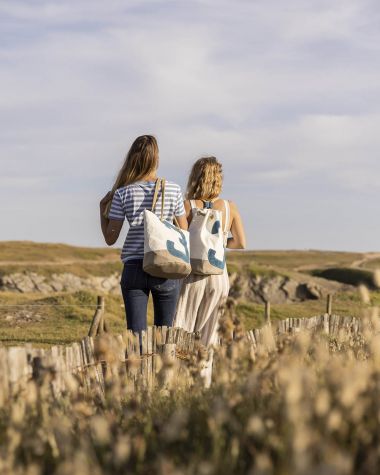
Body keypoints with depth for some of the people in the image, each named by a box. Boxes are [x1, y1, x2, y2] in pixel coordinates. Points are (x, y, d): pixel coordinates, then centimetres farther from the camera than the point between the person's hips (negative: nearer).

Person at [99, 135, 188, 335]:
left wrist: (102, 209, 13)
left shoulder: (122, 194, -2)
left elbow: (110, 239, 0)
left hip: (134, 269, 0)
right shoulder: (173, 190, -1)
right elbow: (184, 232, 5)